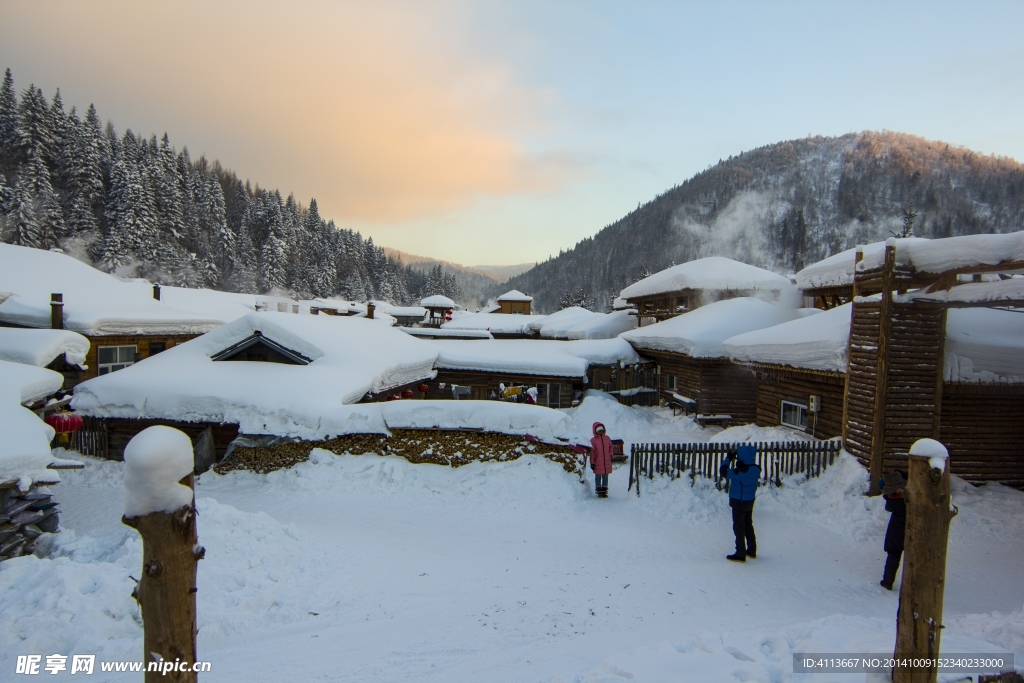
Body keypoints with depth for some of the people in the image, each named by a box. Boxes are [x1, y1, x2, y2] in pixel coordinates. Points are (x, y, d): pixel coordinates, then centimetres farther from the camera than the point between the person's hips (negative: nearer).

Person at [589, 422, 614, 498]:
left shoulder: (607, 438, 6)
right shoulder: (593, 440, -6)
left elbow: (610, 447, 21)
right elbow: (592, 452, -6)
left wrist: (610, 455, 7)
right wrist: (592, 462, -7)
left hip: (607, 462, 4)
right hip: (598, 463, -4)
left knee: (605, 476, 10)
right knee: (598, 476, 4)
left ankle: (604, 491, 21)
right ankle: (599, 492, 14)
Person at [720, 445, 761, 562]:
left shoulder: (739, 472, -29)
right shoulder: (756, 469, -8)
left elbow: (724, 472, -18)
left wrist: (729, 458, -8)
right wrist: (736, 461, -2)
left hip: (739, 502, -7)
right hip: (750, 501, 7)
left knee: (739, 527, 4)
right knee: (748, 525, 22)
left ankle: (740, 554, 10)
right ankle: (752, 550, 34)